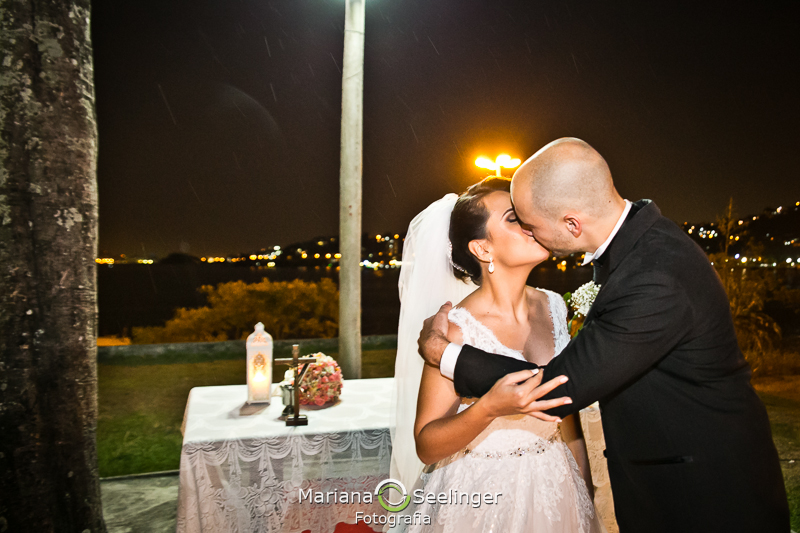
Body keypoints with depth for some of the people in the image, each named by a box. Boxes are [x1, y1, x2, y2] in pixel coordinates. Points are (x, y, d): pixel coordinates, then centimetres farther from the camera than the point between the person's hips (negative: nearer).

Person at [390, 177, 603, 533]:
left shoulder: (553, 307, -4)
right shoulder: (456, 328, -21)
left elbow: (567, 408, 7)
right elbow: (426, 446, -18)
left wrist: (585, 493, 13)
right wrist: (488, 409, -35)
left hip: (555, 490, 5)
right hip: (480, 499, -5)